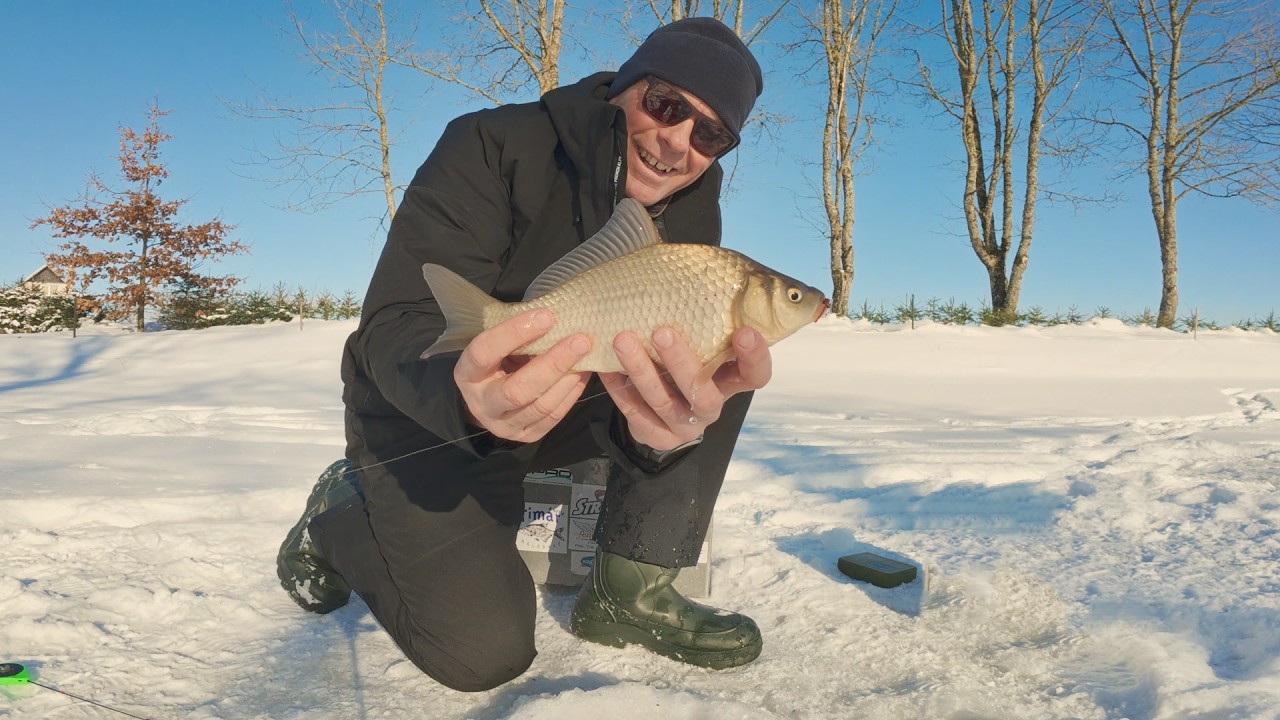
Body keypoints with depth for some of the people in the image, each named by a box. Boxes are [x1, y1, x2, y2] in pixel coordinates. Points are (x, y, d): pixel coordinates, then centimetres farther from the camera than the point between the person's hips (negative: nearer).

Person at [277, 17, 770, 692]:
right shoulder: (492, 147, -21)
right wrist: (466, 392, -52)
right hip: (425, 415, -5)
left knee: (728, 350, -13)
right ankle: (342, 515, 12)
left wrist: (664, 424, -44)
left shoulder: (690, 216, -6)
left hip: (566, 407, 5)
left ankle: (629, 592, -7)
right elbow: (393, 328, -28)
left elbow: (672, 360, -17)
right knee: (486, 652, -18)